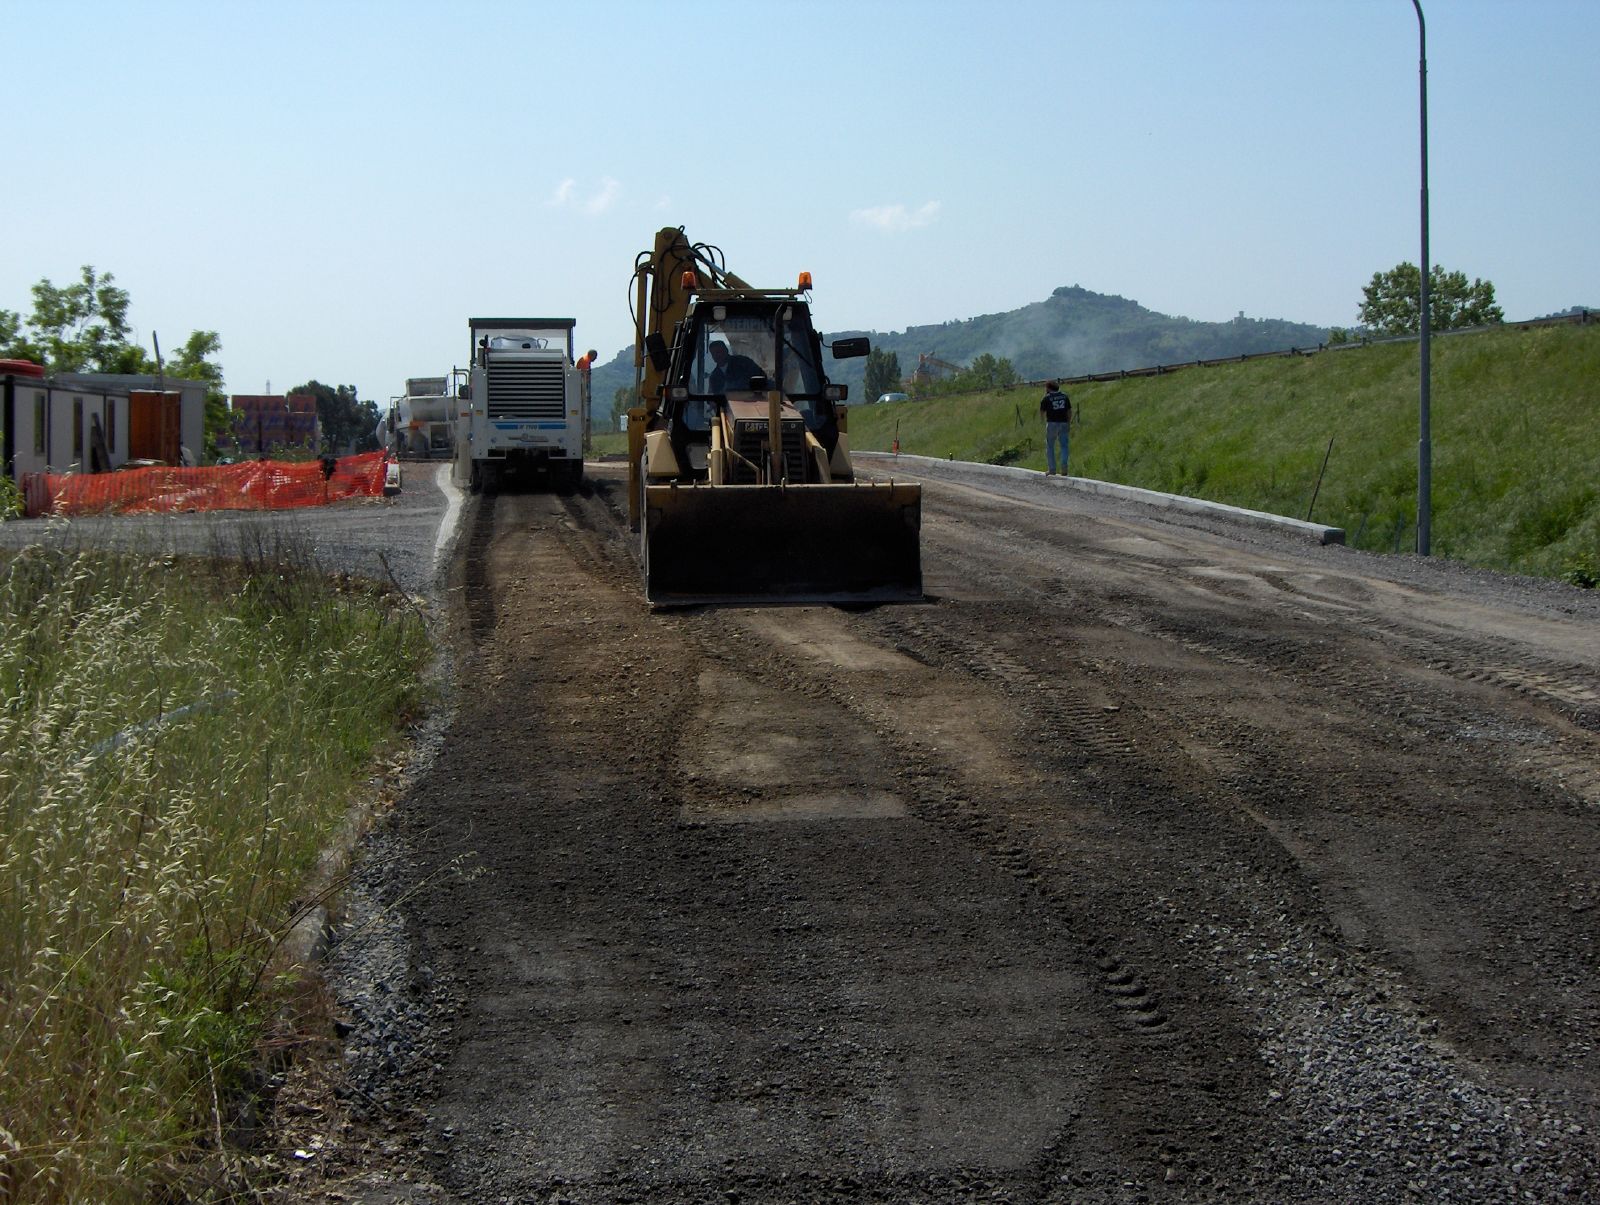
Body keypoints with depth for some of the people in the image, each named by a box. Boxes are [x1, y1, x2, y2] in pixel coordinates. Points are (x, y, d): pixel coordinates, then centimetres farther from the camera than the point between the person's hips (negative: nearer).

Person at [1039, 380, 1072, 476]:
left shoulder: (1047, 398, -5)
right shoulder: (1065, 397, 8)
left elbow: (1041, 412, 4)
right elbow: (1069, 412, 9)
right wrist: (1069, 425, 16)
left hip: (1052, 424, -3)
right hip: (1063, 423, 3)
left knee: (1050, 446, 7)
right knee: (1064, 445, 9)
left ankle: (1052, 469, 2)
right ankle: (1064, 466, -7)